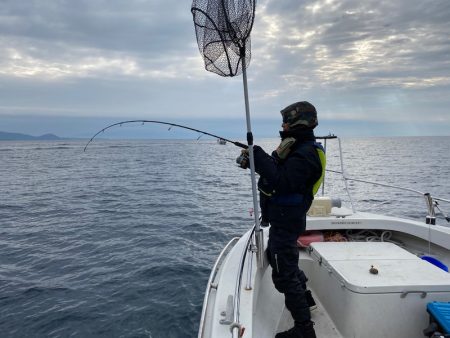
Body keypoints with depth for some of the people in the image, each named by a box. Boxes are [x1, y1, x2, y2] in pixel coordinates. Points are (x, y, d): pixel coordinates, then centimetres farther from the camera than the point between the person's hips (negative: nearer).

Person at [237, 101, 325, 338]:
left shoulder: (305, 154, -24)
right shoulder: (299, 146, 10)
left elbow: (281, 182, -34)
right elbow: (278, 170, 9)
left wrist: (258, 156, -30)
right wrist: (255, 159, -8)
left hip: (286, 219, -11)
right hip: (283, 216, 11)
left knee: (284, 273, -2)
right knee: (275, 256, 29)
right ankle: (303, 296, 48)